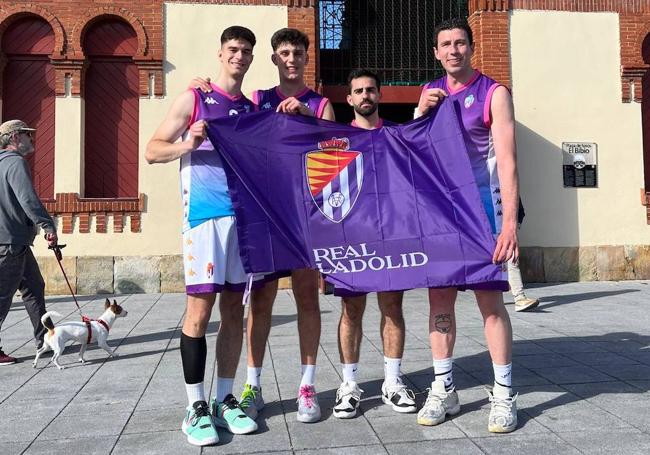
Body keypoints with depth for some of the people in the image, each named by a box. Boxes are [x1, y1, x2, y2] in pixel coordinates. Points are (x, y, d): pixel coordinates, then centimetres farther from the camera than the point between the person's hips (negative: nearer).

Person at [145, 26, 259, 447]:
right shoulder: (193, 100, 6)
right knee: (200, 308, -6)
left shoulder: (253, 109, 18)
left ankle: (224, 400, 16)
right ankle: (196, 407, 4)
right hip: (205, 213, -4)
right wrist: (187, 145, -15)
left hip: (244, 214, 5)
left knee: (234, 309, 6)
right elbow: (153, 151, 3)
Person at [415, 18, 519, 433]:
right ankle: (443, 390, 15)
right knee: (439, 298, 5)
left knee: (489, 300, -3)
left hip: (480, 207, -4)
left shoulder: (493, 93, -3)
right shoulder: (431, 92, 12)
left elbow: (506, 159, -11)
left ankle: (504, 395, 8)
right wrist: (421, 113, -4)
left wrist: (510, 221, -21)